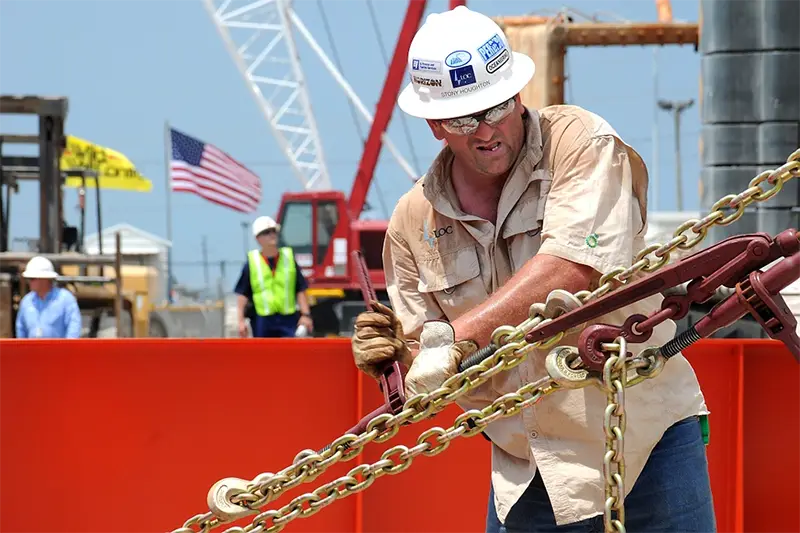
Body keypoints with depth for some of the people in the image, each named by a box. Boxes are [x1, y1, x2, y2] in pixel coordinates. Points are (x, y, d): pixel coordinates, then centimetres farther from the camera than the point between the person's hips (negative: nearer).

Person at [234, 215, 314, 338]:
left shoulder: (289, 258, 8)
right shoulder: (252, 263, 2)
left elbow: (301, 290, 8)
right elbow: (242, 294, 2)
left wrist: (305, 314, -1)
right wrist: (241, 320, -5)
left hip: (288, 319, 1)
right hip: (262, 320, -1)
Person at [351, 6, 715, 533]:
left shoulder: (579, 143, -9)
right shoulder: (413, 222, 3)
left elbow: (572, 269, -25)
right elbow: (428, 369, 9)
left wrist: (459, 336, -27)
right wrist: (396, 356, -14)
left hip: (644, 435, -4)